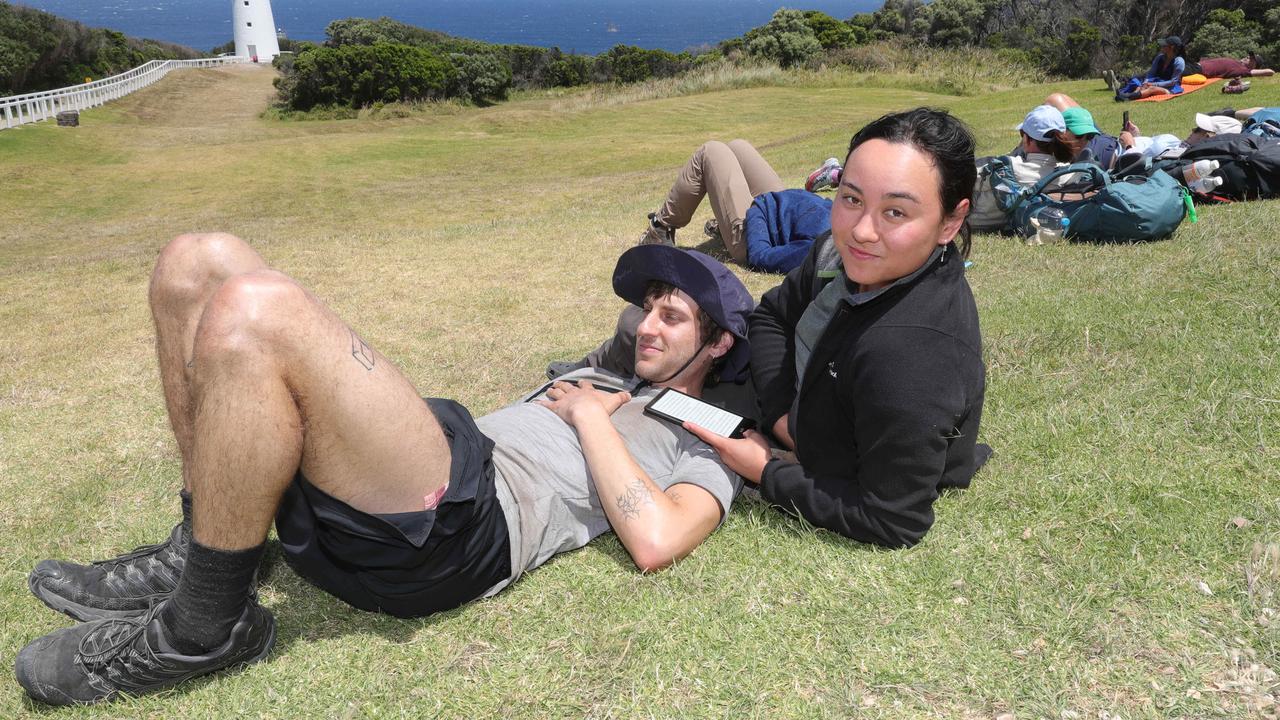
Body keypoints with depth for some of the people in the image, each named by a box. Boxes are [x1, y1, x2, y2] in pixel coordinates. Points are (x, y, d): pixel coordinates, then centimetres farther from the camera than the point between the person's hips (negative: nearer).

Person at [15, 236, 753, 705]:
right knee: (201, 262, 0)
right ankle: (203, 549, 4)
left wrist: (592, 417, 0)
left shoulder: (703, 449, 11)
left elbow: (655, 540, -10)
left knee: (254, 313, -31)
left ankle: (202, 627, -12)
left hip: (449, 530, -8)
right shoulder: (601, 376, 36)